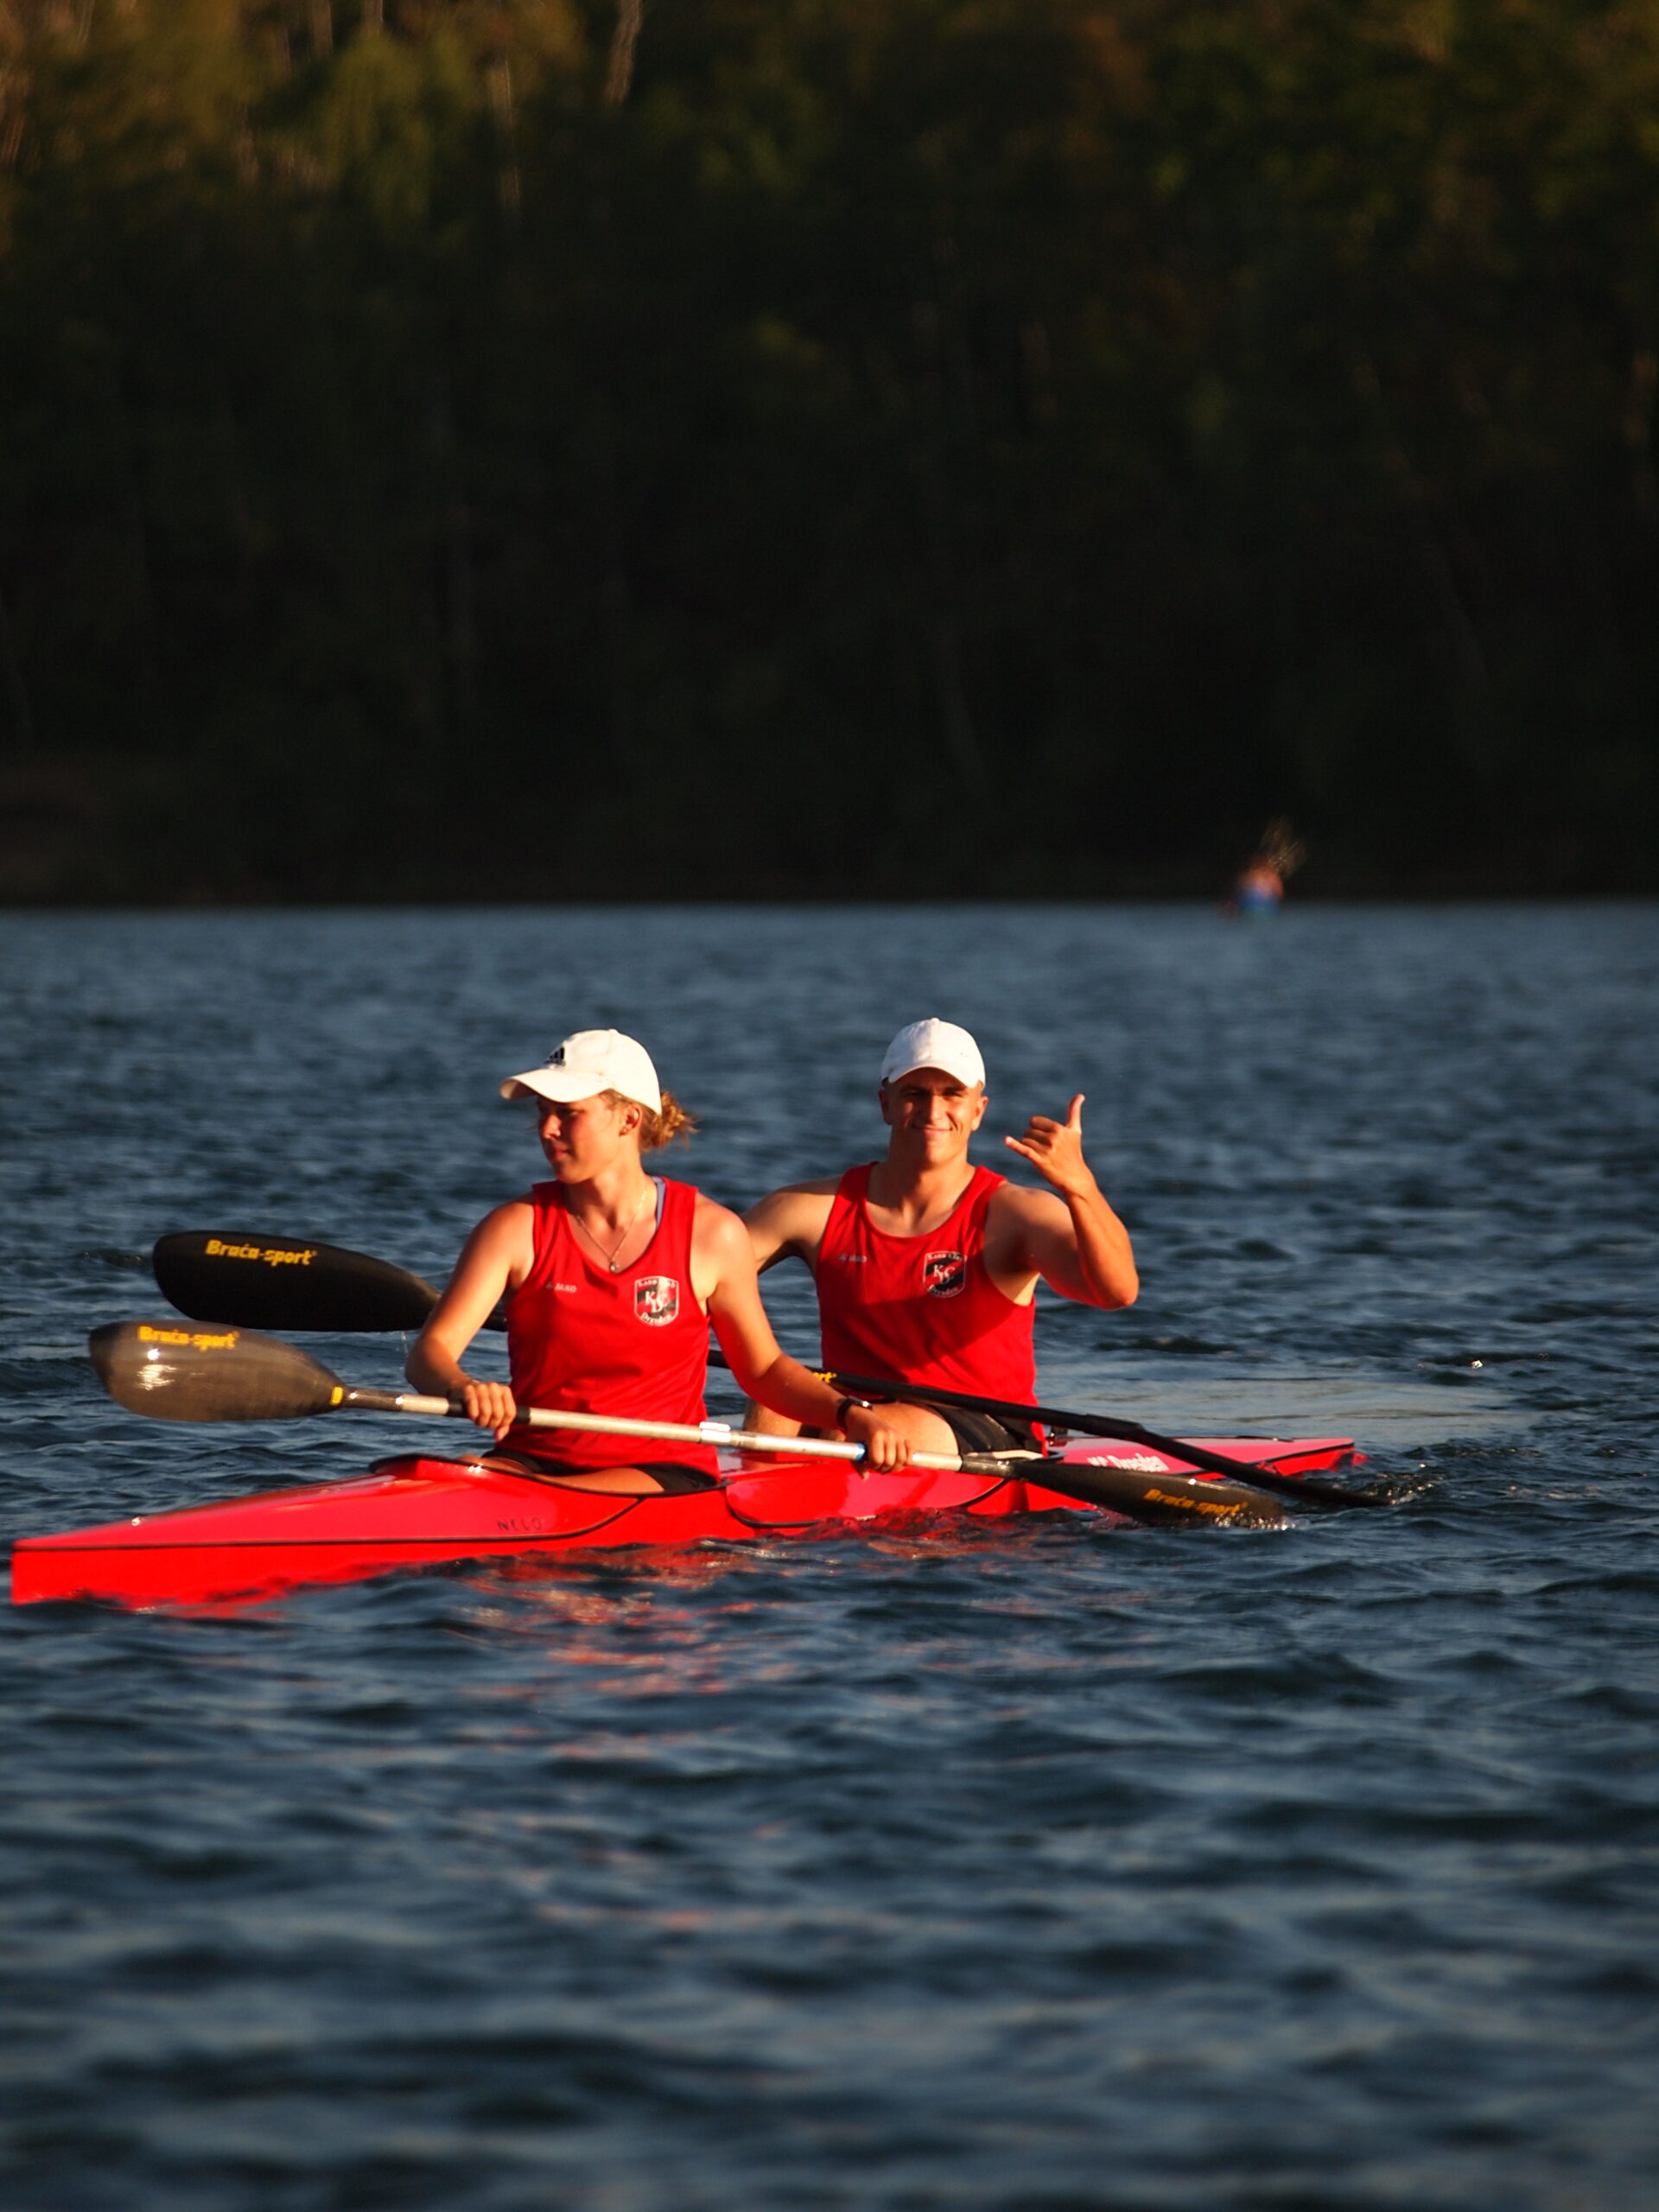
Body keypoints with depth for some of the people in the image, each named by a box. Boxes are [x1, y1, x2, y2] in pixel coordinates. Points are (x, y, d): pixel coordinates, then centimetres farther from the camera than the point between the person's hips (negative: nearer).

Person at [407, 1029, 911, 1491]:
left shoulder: (709, 1233, 1)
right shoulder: (518, 1228, 1)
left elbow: (763, 1370, 13)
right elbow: (430, 1352, -8)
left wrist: (850, 1414, -4)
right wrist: (463, 1388, -33)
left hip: (667, 1471, -1)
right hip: (533, 1458, 1)